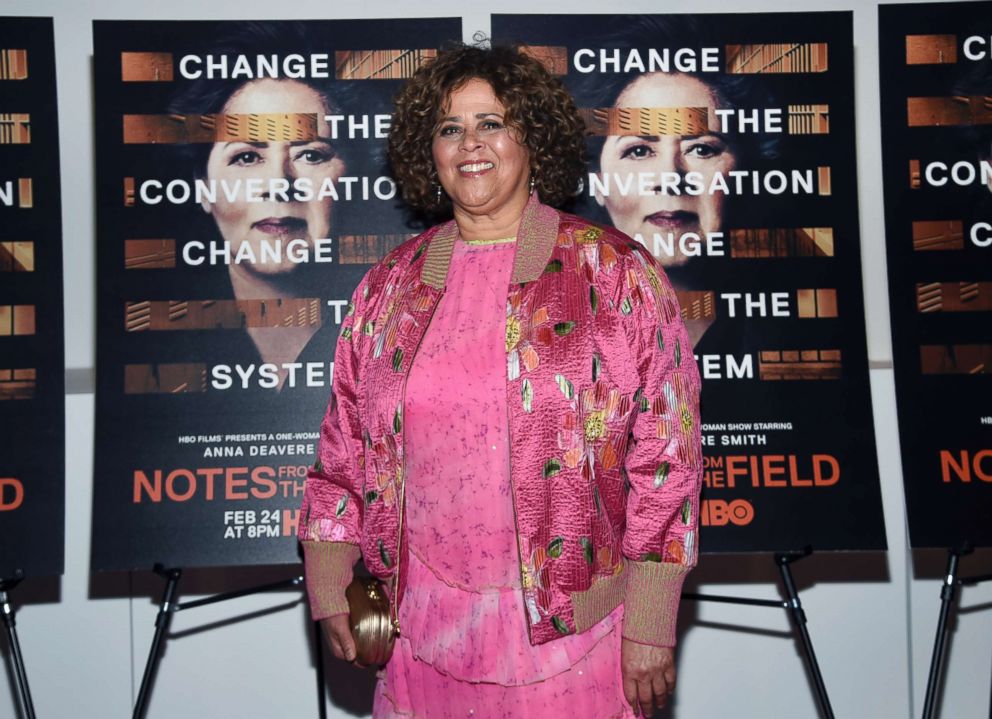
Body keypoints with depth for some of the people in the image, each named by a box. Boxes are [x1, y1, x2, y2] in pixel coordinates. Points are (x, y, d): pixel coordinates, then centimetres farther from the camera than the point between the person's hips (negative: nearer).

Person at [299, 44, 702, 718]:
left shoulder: (616, 273, -4)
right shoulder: (391, 283, 7)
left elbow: (665, 449, -7)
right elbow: (346, 441, 12)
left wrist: (650, 626, -10)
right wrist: (329, 586, 6)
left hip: (570, 633, -3)